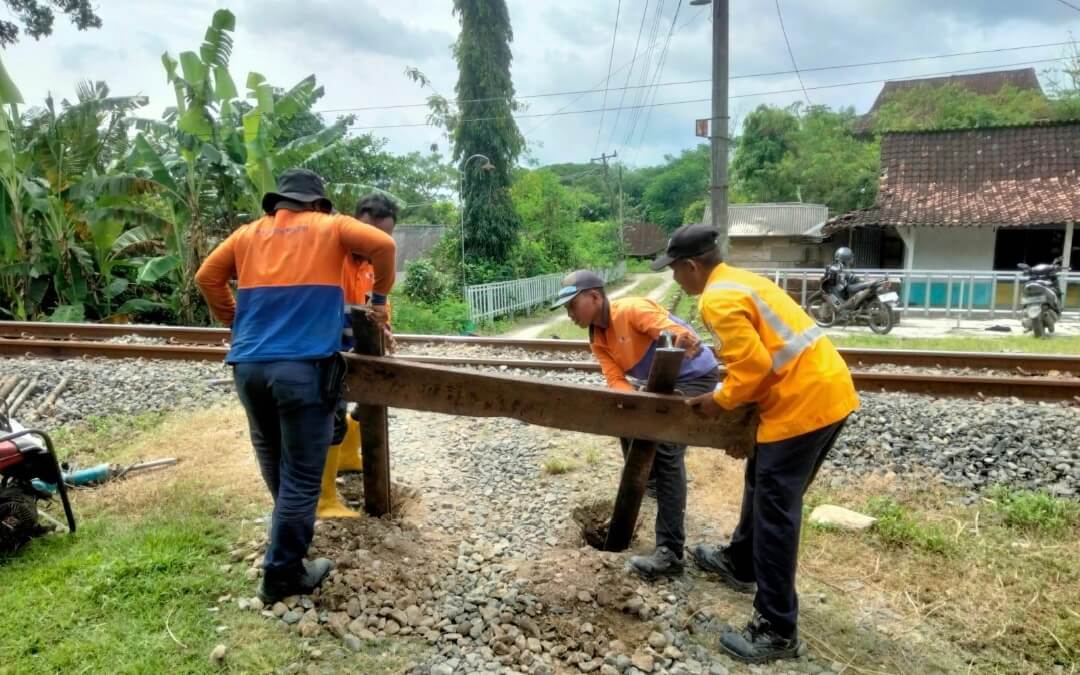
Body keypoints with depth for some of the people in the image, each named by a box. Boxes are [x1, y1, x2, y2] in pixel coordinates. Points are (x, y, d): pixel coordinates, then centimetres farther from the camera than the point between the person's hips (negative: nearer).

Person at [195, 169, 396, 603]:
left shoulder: (248, 233, 18)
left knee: (273, 461, 23)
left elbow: (207, 277, 21)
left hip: (248, 365, 5)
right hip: (304, 365, -5)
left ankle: (294, 530, 44)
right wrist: (380, 298, 9)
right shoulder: (330, 227, 8)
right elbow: (383, 245, -3)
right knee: (302, 472, 3)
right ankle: (282, 574, 9)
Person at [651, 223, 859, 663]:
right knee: (764, 486, 24)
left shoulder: (718, 299, -15)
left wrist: (720, 401, -5)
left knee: (775, 510, -4)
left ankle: (777, 631, 4)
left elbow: (753, 366, -21)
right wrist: (729, 393, 16)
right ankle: (740, 564, 43)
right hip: (827, 389, 11)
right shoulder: (740, 281, 17)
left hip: (803, 402, -10)